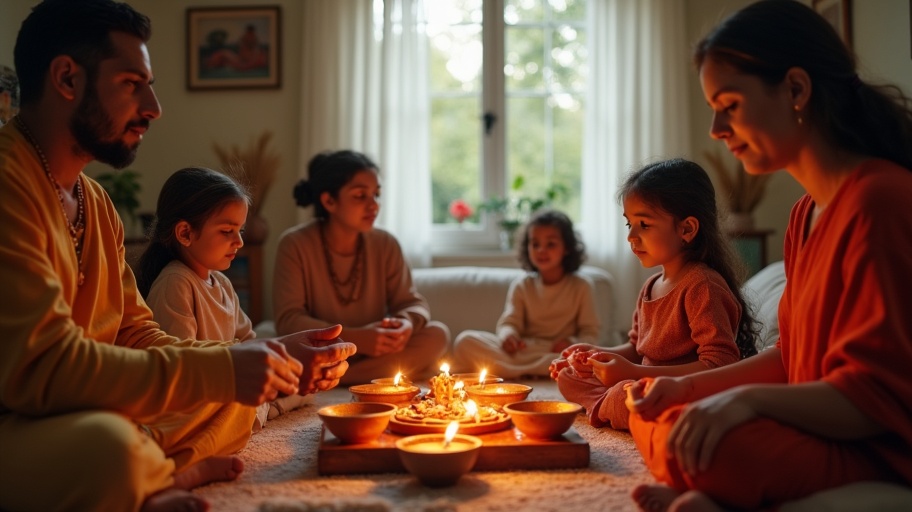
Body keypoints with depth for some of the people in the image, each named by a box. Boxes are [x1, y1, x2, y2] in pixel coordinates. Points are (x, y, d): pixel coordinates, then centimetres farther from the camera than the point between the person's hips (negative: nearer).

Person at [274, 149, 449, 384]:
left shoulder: (385, 244, 0)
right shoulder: (295, 244, -9)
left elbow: (413, 303, 2)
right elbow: (288, 320, -16)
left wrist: (406, 323, -24)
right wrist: (354, 338, -29)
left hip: (375, 355, 5)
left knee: (437, 334, -20)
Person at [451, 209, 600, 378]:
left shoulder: (580, 287, 7)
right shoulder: (522, 285, 11)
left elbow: (590, 332, 5)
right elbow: (509, 322, 4)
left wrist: (573, 343, -18)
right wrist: (507, 335, -21)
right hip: (522, 351, 1)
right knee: (466, 340, -20)